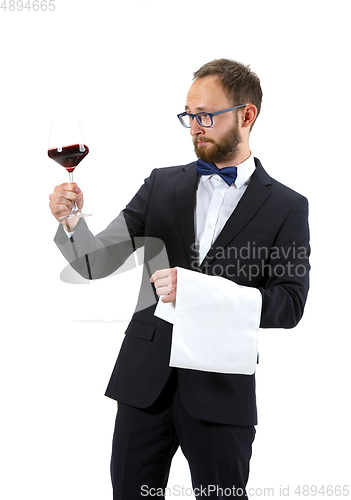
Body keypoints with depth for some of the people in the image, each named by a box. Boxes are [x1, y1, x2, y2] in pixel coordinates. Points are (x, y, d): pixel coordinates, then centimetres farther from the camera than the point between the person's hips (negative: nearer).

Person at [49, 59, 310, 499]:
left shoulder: (286, 207, 0)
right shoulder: (162, 185, 8)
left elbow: (289, 305, -8)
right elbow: (97, 262, 3)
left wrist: (198, 290, -19)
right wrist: (70, 220, -19)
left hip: (221, 388, -2)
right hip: (145, 377, 3)